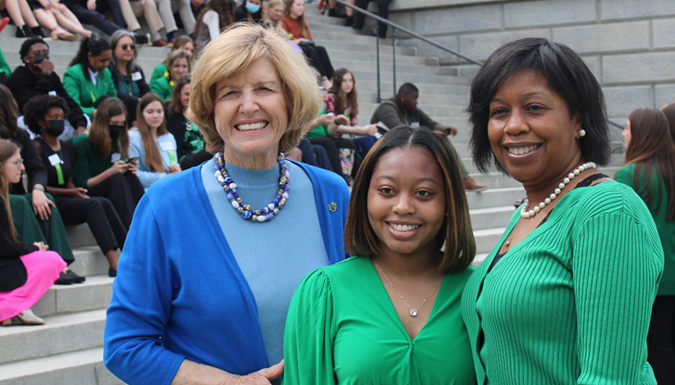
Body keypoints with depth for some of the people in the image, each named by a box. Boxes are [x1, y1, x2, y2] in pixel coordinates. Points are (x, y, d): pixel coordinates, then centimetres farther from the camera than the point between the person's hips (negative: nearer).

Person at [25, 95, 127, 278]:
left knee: (104, 203, -22)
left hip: (66, 201, 7)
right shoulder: (36, 147, -4)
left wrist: (78, 192, -5)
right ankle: (114, 263, -40)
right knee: (93, 205, -29)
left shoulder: (67, 148, 18)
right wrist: (71, 192, -16)